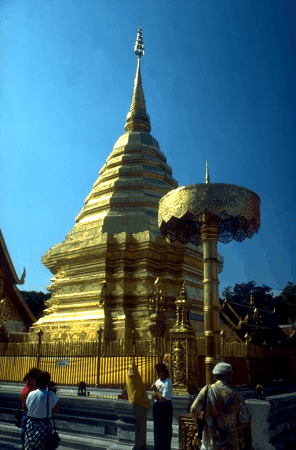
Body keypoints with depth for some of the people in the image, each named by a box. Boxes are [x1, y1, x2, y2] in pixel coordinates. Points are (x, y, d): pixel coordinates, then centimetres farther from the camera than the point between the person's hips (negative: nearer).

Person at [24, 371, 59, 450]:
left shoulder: (31, 394, -5)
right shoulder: (51, 395, -14)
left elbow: (27, 408, 3)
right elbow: (56, 411, -6)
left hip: (31, 425, 3)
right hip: (44, 425, -3)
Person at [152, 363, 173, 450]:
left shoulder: (168, 383, -17)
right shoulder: (157, 381, 8)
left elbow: (164, 399, -23)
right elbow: (154, 397, 12)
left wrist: (156, 391, -14)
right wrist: (156, 395, -11)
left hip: (165, 407, -8)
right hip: (157, 406, 8)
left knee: (166, 430, 2)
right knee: (157, 429, 17)